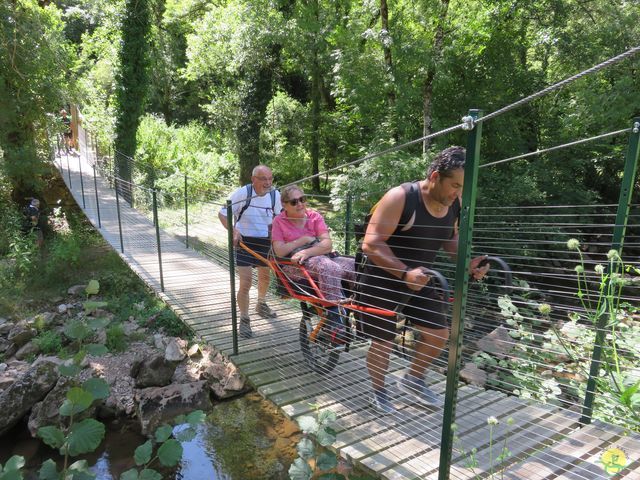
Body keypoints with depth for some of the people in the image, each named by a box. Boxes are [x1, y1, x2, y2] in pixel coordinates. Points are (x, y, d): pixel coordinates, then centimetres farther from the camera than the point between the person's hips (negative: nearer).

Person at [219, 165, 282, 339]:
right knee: (245, 283, -9)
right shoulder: (242, 193, -19)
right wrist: (233, 231, -26)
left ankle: (261, 305, 49)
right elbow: (222, 214, -11)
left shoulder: (275, 195, -7)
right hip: (244, 242, -5)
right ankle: (244, 320, 10)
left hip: (265, 242, 5)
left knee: (265, 277, 22)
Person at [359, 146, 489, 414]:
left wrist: (467, 262, -6)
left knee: (439, 334, 12)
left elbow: (450, 238, 12)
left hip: (419, 280, 7)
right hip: (383, 283, -6)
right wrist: (404, 273, -39)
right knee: (383, 343, 5)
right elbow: (371, 244, -29)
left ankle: (412, 380, 37)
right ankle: (379, 393, 33)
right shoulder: (400, 197, -26)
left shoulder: (454, 202, -5)